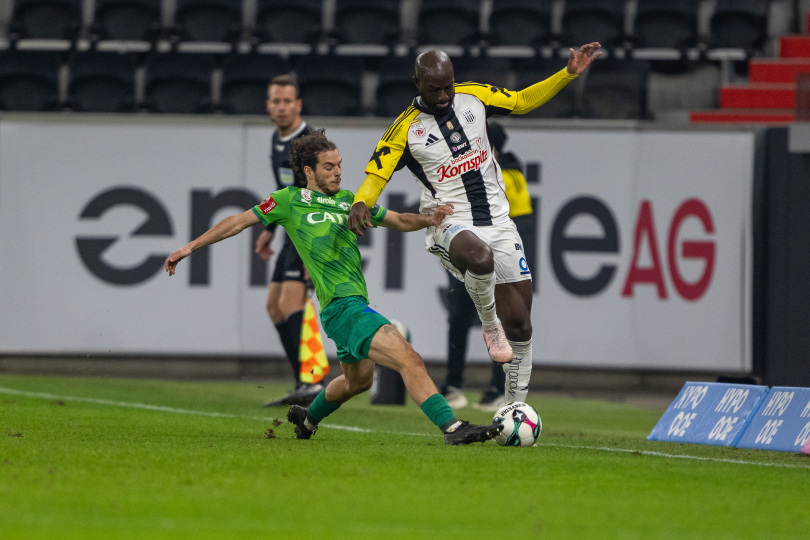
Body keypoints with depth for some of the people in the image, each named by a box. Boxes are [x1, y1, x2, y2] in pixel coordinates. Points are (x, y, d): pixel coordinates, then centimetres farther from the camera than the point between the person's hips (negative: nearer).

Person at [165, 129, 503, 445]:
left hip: (356, 304, 8)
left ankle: (307, 418, 51)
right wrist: (191, 247, 9)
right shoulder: (289, 201, 1)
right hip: (341, 305, -8)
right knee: (409, 360, -20)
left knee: (358, 380, 27)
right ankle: (452, 428, -26)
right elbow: (238, 222, 9)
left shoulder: (349, 201, 16)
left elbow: (398, 221, 23)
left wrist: (428, 219, 2)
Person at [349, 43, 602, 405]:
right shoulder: (406, 128, -6)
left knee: (519, 323, 4)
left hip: (497, 221, 5)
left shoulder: (473, 96, 4)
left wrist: (569, 74, 8)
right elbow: (376, 176, -6)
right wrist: (360, 204, -27)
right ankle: (490, 326, -15)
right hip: (450, 224, -5)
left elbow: (522, 101, 16)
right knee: (480, 257, -43)